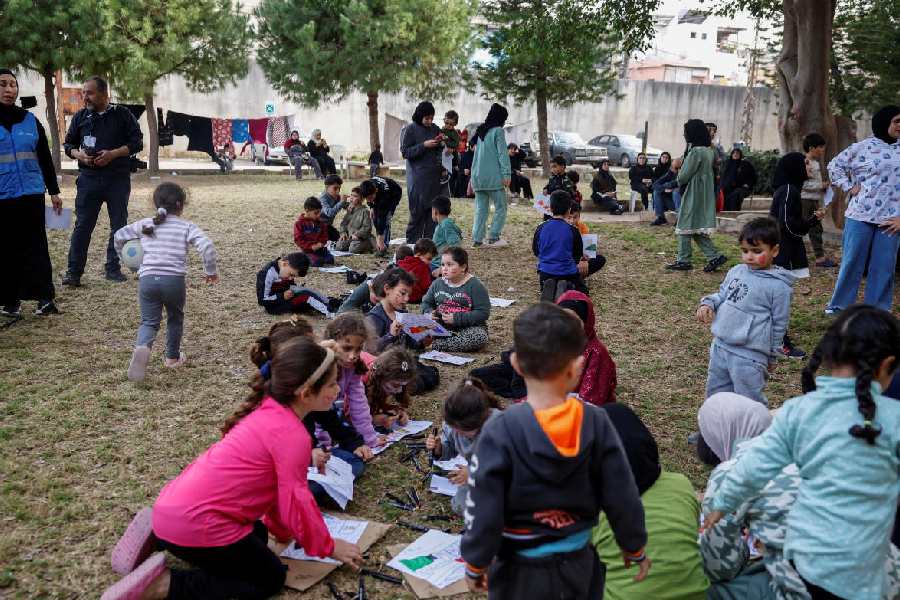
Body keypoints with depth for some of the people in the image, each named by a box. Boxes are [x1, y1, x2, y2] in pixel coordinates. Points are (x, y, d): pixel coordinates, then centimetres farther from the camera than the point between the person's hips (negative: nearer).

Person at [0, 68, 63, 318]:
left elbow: (45, 158, 14)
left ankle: (45, 297, 1)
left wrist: (54, 191, 12)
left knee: (35, 246, 0)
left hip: (31, 195, 1)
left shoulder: (30, 120, 9)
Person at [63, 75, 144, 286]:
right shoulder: (80, 117, 9)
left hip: (118, 179, -1)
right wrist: (79, 154, -8)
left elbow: (137, 142, -1)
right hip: (88, 179, 1)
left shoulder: (122, 115, 1)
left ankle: (113, 269, 18)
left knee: (119, 225, 6)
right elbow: (68, 144, 15)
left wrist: (113, 154, -15)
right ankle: (74, 272, 2)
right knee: (82, 225, -2)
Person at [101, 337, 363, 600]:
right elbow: (296, 502, -14)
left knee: (257, 536, 29)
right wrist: (328, 547, 1)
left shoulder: (270, 411, 10)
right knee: (271, 579, 7)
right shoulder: (293, 436, -19)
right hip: (193, 524, -9)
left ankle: (157, 534, 18)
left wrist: (282, 530, 25)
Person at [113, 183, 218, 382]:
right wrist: (211, 271, 4)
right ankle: (173, 357, 33)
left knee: (149, 321, 5)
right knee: (175, 317, 22)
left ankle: (142, 348, -26)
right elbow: (207, 247, -9)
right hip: (174, 279, -2)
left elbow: (118, 236, 22)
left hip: (147, 278, 2)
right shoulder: (187, 227, 4)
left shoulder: (144, 225, 14)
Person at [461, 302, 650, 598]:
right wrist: (634, 548, 10)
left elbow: (483, 511, -18)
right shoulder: (596, 422, -16)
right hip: (580, 563, 3)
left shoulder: (500, 432, -24)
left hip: (521, 572, -2)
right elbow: (622, 497, -8)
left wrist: (475, 564, -1)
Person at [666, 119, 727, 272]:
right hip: (705, 195, 9)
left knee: (685, 227, 2)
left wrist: (679, 181, 6)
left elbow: (684, 175, -16)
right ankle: (715, 256, 8)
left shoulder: (696, 152, -18)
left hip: (692, 195, -9)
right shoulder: (709, 151, 9)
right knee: (697, 230, 13)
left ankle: (683, 261, 7)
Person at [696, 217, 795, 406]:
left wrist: (771, 356, 1)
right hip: (719, 346, 7)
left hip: (749, 356, -7)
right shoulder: (736, 271, 5)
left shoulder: (779, 286, -12)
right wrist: (708, 304, -2)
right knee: (715, 396, 20)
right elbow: (721, 294, 20)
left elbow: (779, 324, -5)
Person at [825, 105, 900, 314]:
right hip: (861, 215, -3)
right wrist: (849, 187, -4)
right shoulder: (864, 147, -1)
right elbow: (835, 165, 6)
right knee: (852, 262, 3)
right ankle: (839, 305, 16)